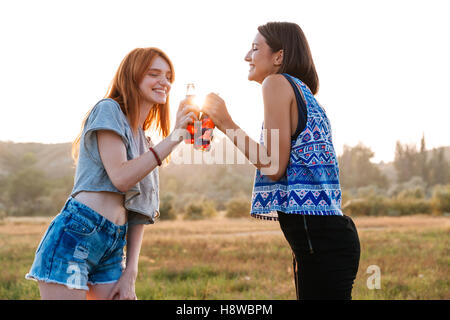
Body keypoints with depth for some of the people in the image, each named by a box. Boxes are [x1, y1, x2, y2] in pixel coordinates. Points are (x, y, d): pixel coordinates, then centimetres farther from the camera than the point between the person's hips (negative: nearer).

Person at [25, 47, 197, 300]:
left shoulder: (145, 144, 22)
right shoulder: (108, 110, 0)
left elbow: (139, 211, 17)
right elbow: (121, 177, -14)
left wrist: (130, 272, 7)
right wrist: (173, 137, -14)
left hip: (113, 249, 8)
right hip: (75, 233, -8)